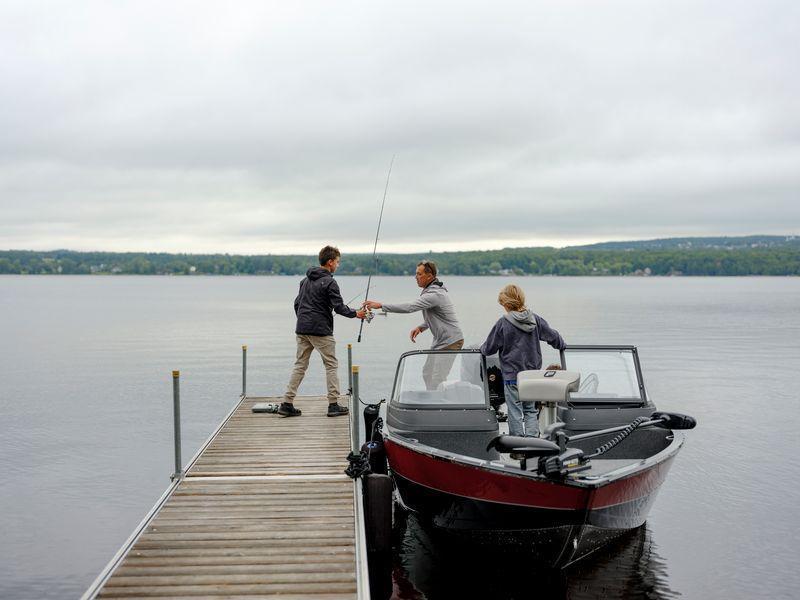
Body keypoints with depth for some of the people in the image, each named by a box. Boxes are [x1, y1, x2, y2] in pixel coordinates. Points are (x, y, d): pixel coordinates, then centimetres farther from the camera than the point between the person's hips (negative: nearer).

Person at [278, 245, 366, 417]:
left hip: (302, 330, 7)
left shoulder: (306, 280, 14)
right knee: (331, 365, 4)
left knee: (300, 365, 10)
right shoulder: (329, 282, -11)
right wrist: (356, 313, 2)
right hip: (321, 331, -7)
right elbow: (339, 307, -13)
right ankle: (333, 405, 4)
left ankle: (287, 404, 6)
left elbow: (297, 303, 18)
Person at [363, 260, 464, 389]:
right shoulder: (432, 290, 10)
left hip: (450, 341, -10)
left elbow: (409, 307, -33)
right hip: (440, 341, 10)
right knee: (427, 374, 14)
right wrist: (421, 327, 4)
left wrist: (381, 305, -30)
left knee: (436, 379, -12)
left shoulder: (434, 294, -24)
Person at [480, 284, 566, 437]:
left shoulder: (503, 323, -12)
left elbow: (489, 348, -5)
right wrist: (562, 345, 32)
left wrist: (482, 350, 18)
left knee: (515, 412, 4)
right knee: (531, 410, 16)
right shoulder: (535, 319, 0)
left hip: (512, 375, -4)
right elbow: (553, 336, 11)